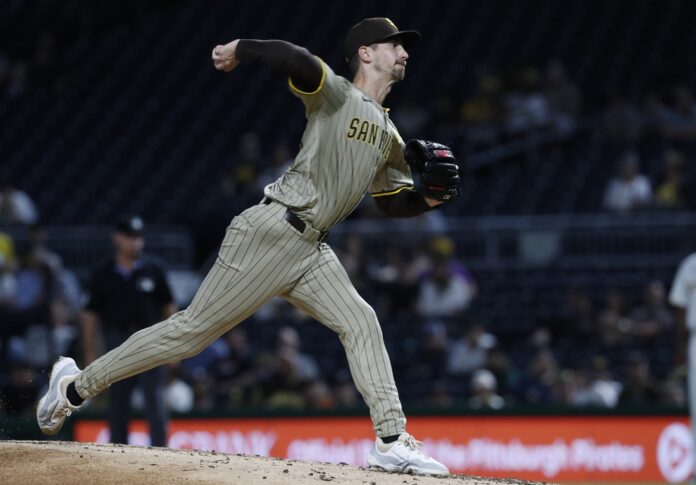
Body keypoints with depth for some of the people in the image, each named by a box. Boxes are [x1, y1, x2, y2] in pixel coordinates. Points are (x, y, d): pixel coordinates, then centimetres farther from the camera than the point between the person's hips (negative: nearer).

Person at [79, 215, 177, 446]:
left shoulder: (152, 270, 4)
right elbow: (90, 315, 6)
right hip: (117, 344, 1)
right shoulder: (103, 275, 4)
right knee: (118, 403, 6)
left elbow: (168, 307, 9)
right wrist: (90, 354, 2)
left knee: (155, 398, -8)